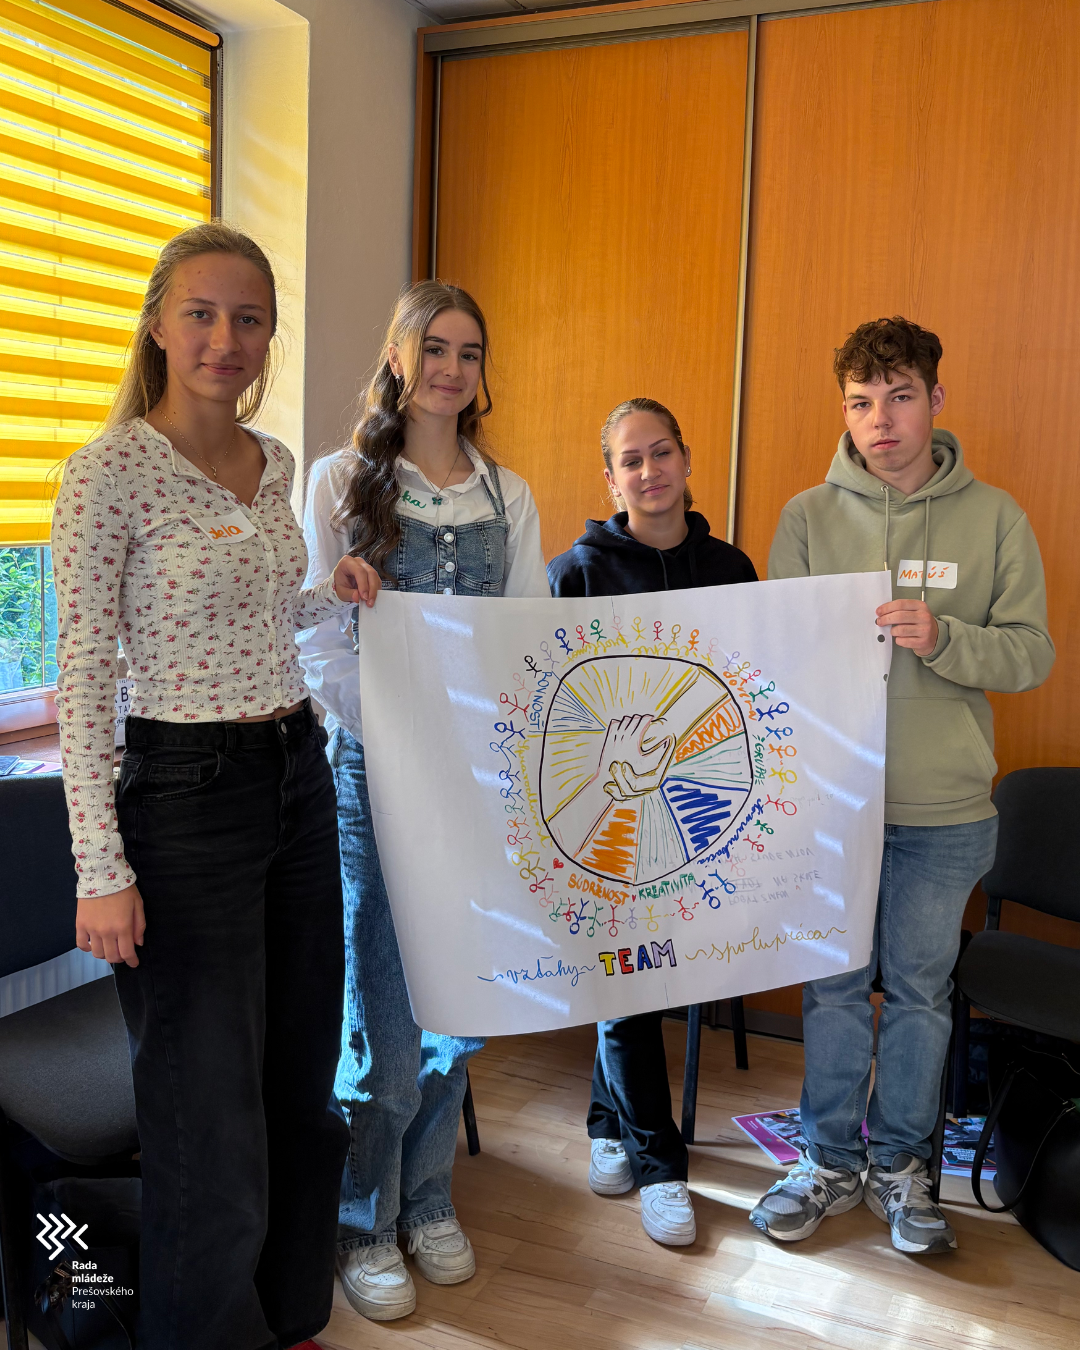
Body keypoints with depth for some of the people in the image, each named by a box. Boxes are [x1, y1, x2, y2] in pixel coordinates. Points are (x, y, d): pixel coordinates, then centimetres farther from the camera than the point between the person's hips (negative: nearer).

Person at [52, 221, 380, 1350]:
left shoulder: (274, 464, 9)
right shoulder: (110, 471, -12)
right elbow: (82, 683, -13)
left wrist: (332, 597, 6)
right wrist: (102, 870, -16)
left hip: (299, 778, 7)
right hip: (186, 793, -7)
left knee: (304, 1089, 18)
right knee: (212, 1119, 3)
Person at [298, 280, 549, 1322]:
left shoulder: (507, 495, 11)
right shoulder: (342, 482, 0)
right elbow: (318, 640, -5)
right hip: (376, 771, -3)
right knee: (385, 1010, 0)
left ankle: (427, 1198, 31)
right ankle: (365, 1224, 21)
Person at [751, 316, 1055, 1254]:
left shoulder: (994, 518, 1)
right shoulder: (808, 516, 2)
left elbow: (1033, 651, -3)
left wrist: (943, 637, -20)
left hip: (944, 808, 0)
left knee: (920, 990, 11)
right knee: (835, 985, 11)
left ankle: (900, 1164, 30)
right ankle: (831, 1161, 29)